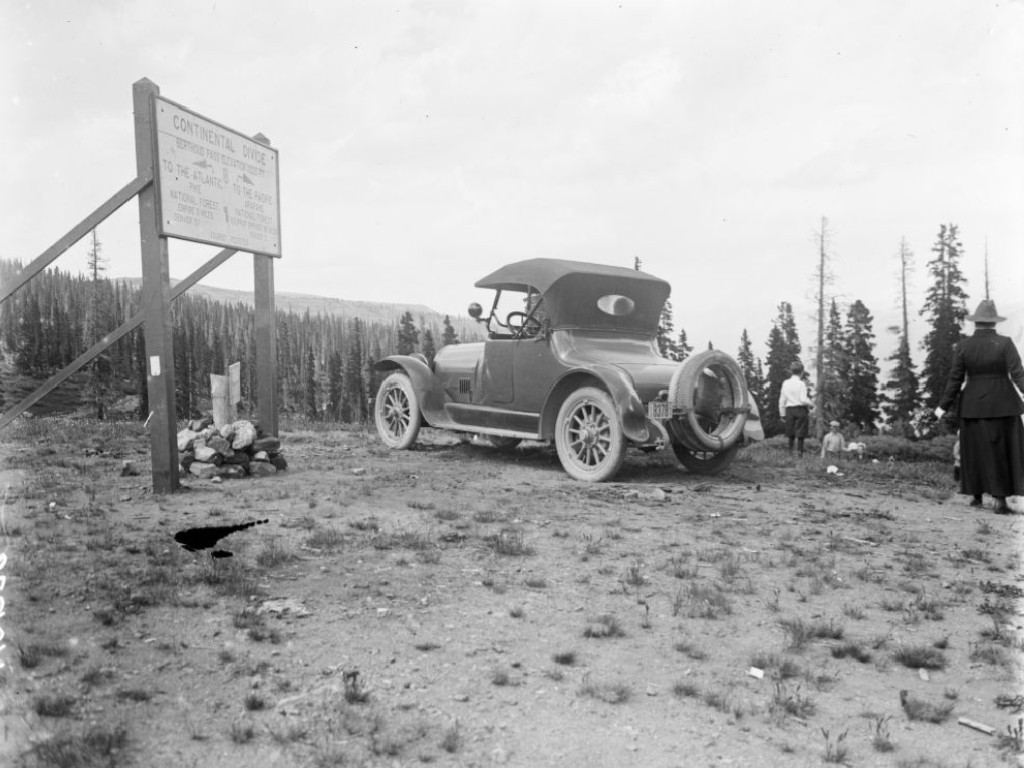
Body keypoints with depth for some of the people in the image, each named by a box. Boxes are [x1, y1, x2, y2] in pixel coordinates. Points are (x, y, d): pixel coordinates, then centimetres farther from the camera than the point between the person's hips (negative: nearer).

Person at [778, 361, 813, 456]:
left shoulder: (785, 383, 5)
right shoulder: (801, 383, -10)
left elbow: (782, 400, 8)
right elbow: (803, 399, -15)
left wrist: (782, 413, 15)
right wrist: (810, 403, 6)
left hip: (789, 409, 5)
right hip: (800, 409, -5)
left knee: (791, 434, 12)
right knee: (800, 433, 0)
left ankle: (790, 452, 14)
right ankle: (799, 452, -1)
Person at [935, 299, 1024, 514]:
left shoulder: (963, 346, -3)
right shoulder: (1005, 343, -8)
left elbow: (955, 379, -3)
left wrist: (944, 406, 3)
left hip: (974, 405, 2)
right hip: (1002, 405, -2)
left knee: (976, 450, 14)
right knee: (1002, 451, 4)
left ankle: (976, 496, 20)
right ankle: (1000, 500, 1)